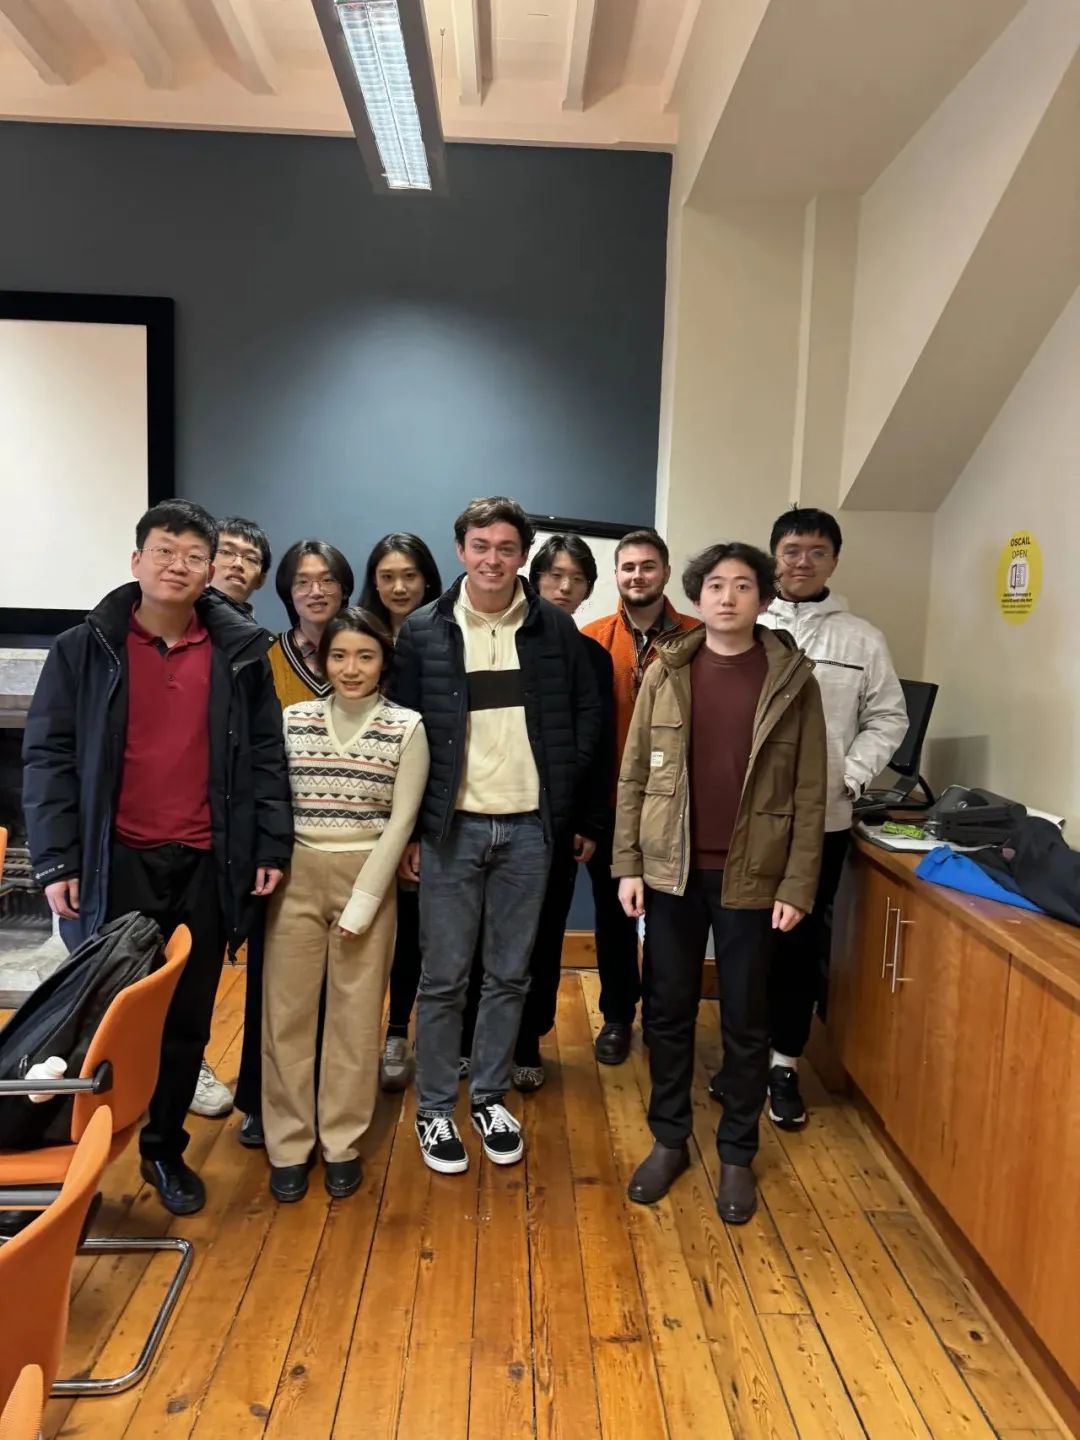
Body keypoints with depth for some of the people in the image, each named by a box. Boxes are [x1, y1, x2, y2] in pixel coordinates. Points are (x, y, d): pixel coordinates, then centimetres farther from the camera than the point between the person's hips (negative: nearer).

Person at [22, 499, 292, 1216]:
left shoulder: (241, 653, 4)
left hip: (204, 866, 2)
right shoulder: (85, 649, 0)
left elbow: (266, 756, 4)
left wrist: (272, 845, -1)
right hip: (115, 863, -1)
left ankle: (165, 1149, 31)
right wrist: (56, 860, -7)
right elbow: (48, 756, -1)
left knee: (188, 1021, 12)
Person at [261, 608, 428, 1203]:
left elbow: (400, 820, -5)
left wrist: (362, 902, -8)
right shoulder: (293, 720, 1)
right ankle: (288, 1145, 21)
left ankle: (342, 1144, 22)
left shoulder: (407, 727, -4)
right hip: (297, 876, 2)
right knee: (287, 1012, 5)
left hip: (369, 877, -1)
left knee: (355, 1015, 6)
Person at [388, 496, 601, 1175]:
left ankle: (490, 1096, 31)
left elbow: (587, 712, 9)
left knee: (510, 975, 12)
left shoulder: (555, 627, 1)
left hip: (526, 827, 2)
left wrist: (562, 794, 2)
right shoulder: (424, 630, -1)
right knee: (444, 978, 6)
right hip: (450, 828, -1)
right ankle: (435, 1109, 23)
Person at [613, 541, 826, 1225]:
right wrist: (627, 864, -2)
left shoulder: (793, 679, -4)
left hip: (752, 876, -1)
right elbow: (634, 775, 3)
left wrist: (798, 885, -7)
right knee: (669, 1010, 12)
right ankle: (669, 1140, 31)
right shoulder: (666, 672, 1)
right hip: (671, 870, 2)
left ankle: (737, 1155, 29)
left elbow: (809, 793, -3)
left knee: (746, 1021, 10)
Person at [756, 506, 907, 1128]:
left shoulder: (862, 638, 4)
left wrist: (850, 776, -7)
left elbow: (888, 718, 6)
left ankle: (785, 1062, 22)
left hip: (822, 818, 0)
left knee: (802, 942, 7)